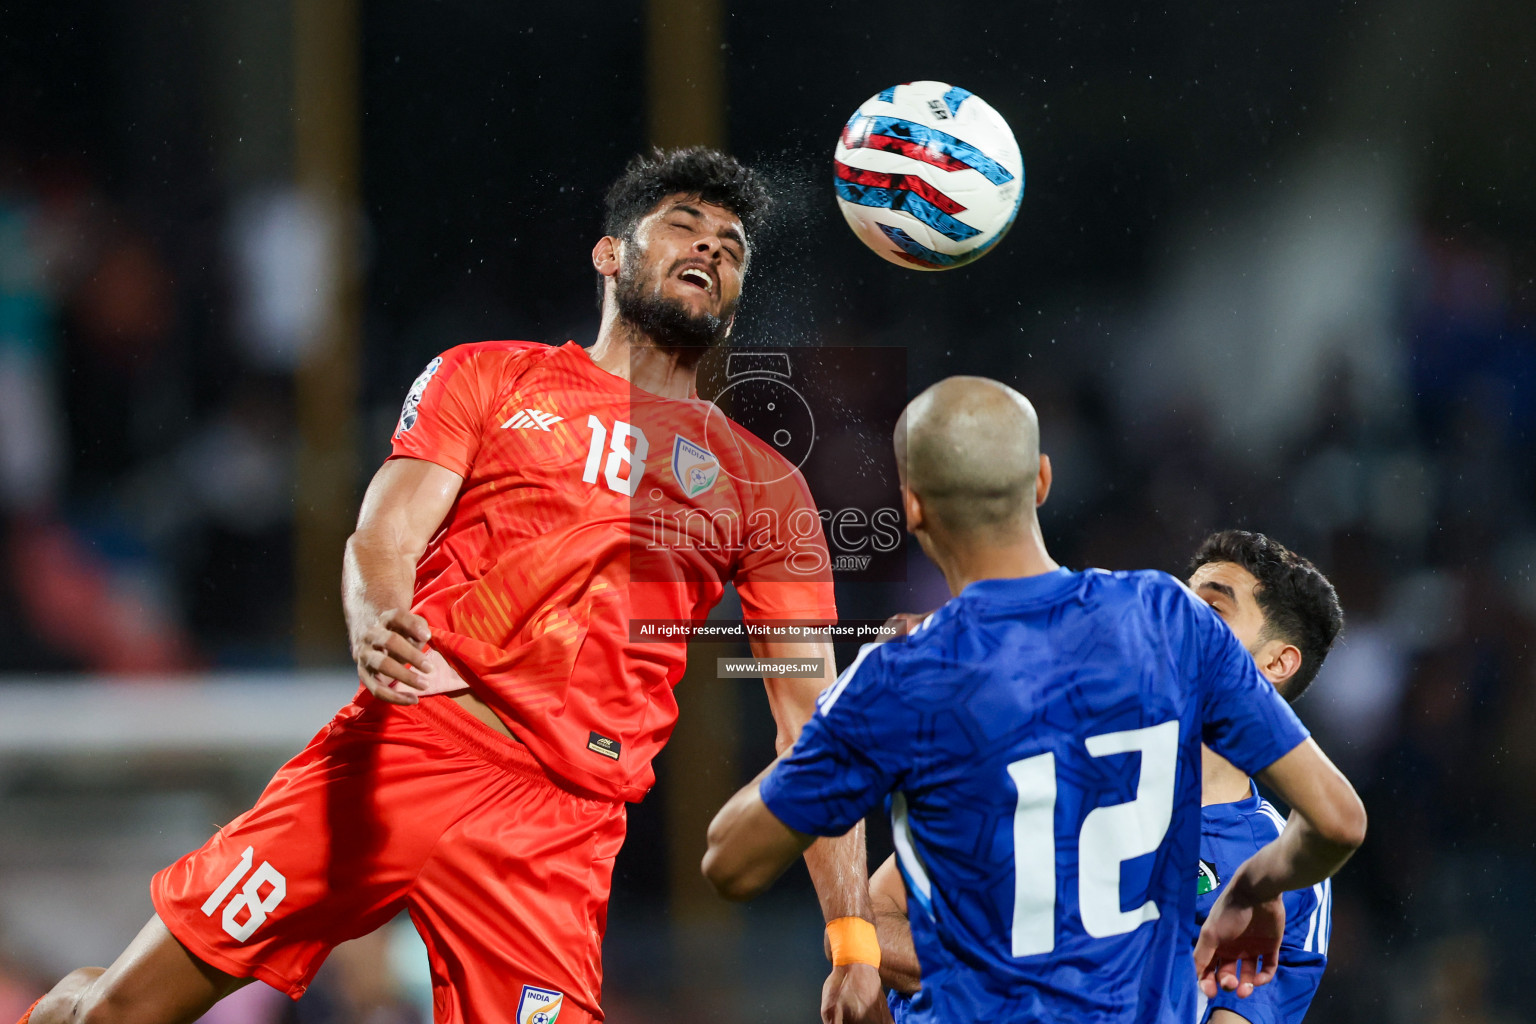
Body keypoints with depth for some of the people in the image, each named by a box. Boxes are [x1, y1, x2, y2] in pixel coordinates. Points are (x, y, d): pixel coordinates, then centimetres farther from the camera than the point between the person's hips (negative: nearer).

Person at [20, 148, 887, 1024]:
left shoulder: (764, 486, 15)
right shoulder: (490, 378, 14)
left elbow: (812, 724, 10)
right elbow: (384, 535, 0)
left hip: (557, 834, 1)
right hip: (400, 747, -1)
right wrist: (375, 624, -25)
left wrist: (854, 941, 0)